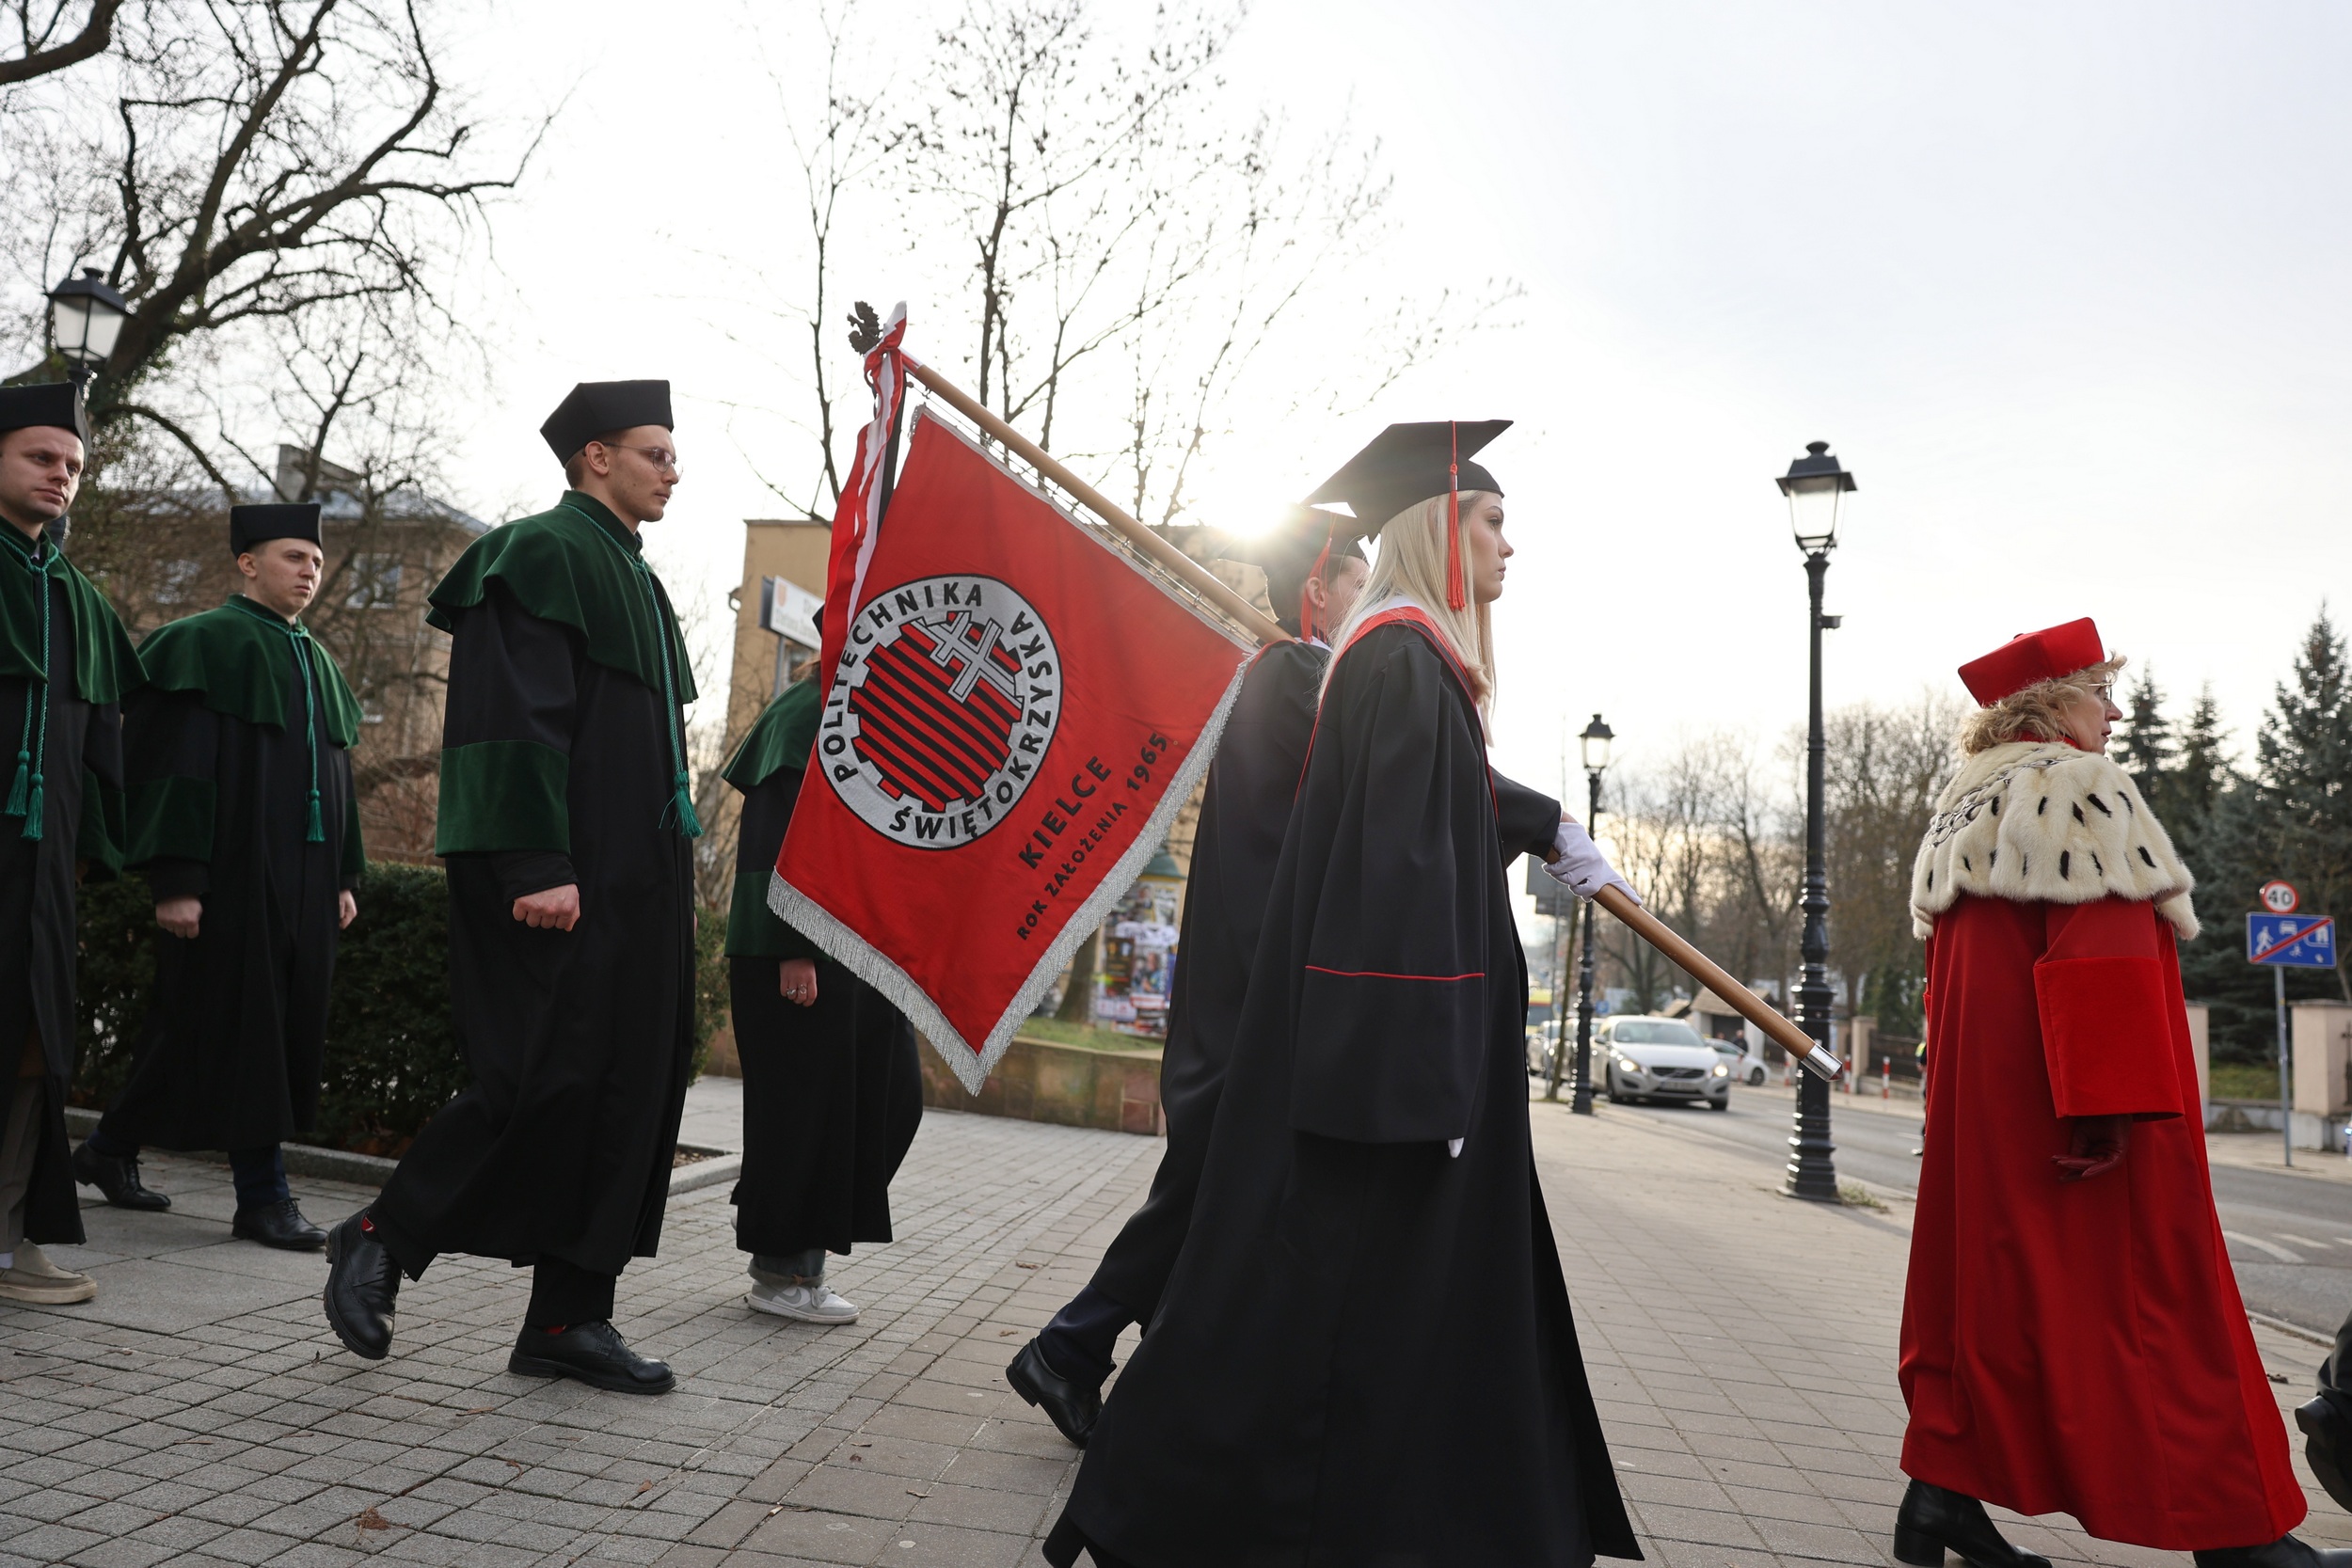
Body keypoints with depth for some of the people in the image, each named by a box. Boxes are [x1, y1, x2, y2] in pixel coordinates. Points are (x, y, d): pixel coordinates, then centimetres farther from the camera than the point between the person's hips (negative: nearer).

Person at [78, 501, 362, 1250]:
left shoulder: (317, 663, 18)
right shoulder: (204, 645, -4)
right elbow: (175, 768, -11)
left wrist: (345, 875, 15)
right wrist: (176, 881, -18)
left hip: (302, 877, 8)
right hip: (231, 873, -8)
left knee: (287, 1025, 8)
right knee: (239, 1020, -4)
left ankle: (112, 1149, 25)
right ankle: (263, 1195, 3)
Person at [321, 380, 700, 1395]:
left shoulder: (631, 577, 22)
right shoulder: (544, 553, -6)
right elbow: (521, 716, -16)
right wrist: (538, 868, -23)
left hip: (632, 882, 9)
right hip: (559, 884, -9)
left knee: (628, 1083, 5)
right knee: (547, 1076, -11)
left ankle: (569, 1317, 11)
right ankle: (383, 1237, 11)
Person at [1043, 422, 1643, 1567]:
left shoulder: (1403, 656, 15)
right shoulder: (1405, 657, -15)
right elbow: (1401, 857, -23)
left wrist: (1545, 828, 48)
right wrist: (1429, 1071, -26)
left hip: (1371, 1040, 11)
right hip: (1390, 1034, -11)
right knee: (1338, 1282, -3)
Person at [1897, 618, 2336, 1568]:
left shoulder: (1960, 815, 15)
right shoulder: (2081, 790, -11)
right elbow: (2104, 956, -20)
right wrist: (2111, 1099, -22)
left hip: (1976, 1102, 8)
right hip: (2070, 1098, -8)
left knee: (1990, 1273, 10)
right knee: (2147, 1283, 0)